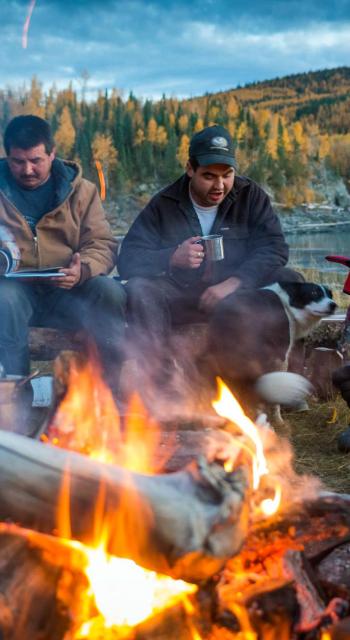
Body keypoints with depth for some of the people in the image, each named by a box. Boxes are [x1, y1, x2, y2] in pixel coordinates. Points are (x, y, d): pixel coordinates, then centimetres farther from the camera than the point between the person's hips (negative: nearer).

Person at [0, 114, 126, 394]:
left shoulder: (80, 190, 9)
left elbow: (103, 245, 3)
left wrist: (83, 270, -21)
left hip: (67, 290, 1)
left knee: (111, 292, -27)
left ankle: (109, 382, -14)